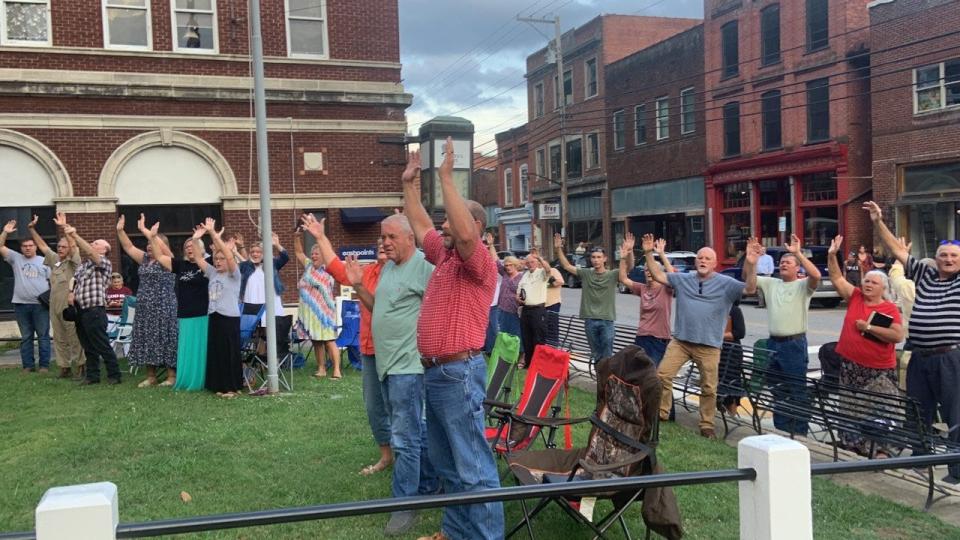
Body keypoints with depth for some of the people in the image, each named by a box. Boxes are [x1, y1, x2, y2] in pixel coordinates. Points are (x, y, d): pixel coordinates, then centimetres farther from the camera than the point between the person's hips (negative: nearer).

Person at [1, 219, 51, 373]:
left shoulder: (44, 261, 7)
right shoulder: (16, 258, 10)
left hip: (41, 304, -2)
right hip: (21, 304, 2)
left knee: (43, 336, 0)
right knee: (25, 337, 7)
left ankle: (44, 365, 3)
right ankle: (28, 365, 13)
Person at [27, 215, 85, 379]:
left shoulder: (73, 261, -3)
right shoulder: (55, 260, 13)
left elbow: (74, 246, -19)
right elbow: (42, 245, 19)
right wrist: (32, 229, 14)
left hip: (70, 307, -7)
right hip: (55, 306, 7)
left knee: (74, 338, -4)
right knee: (59, 339, 10)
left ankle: (80, 367, 2)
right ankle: (65, 367, 16)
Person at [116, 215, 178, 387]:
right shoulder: (145, 259, 13)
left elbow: (160, 245, -24)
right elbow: (129, 247, 11)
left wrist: (145, 230, -27)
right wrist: (120, 231, -2)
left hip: (163, 309, -8)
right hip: (145, 309, 8)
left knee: (165, 340, -5)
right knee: (147, 341, 9)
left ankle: (172, 376, 1)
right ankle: (151, 376, 16)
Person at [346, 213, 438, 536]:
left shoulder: (424, 267, -15)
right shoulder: (387, 268, 13)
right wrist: (358, 285, 10)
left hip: (407, 365, -9)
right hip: (386, 363, 9)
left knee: (405, 438, -4)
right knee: (415, 431, 20)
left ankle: (405, 506, 6)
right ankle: (427, 486, 34)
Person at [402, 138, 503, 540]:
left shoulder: (479, 263, -13)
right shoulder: (444, 255, 12)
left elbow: (466, 235, -33)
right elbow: (420, 226, 27)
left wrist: (446, 179, -29)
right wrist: (410, 184, 25)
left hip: (459, 373, -10)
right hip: (434, 371, 10)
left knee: (473, 466, -6)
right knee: (445, 462, 18)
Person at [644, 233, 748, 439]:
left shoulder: (725, 283, -1)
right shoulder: (683, 279, 9)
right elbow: (658, 276, 10)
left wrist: (750, 266, -28)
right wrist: (649, 254, 1)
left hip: (709, 346, -2)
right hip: (680, 341, 3)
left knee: (709, 388, 3)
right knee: (663, 375, -3)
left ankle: (707, 425, 18)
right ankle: (661, 413, 13)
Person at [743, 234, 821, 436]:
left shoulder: (803, 286, -2)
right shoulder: (770, 284, 12)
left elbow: (816, 275, -23)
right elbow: (748, 278, 5)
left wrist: (798, 253, -25)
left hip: (795, 344, -6)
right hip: (773, 343, 6)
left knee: (797, 392, 0)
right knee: (777, 391, 14)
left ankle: (799, 433, 8)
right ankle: (781, 431, 25)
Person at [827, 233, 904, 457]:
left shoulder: (890, 309, -6)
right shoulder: (855, 298, 4)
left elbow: (898, 336, -17)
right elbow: (837, 278, 2)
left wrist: (869, 327, -17)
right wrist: (832, 255, -8)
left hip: (879, 371, -4)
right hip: (851, 366, 4)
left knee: (880, 411, -2)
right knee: (852, 408, 14)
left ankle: (881, 448, 7)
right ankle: (853, 444, 26)